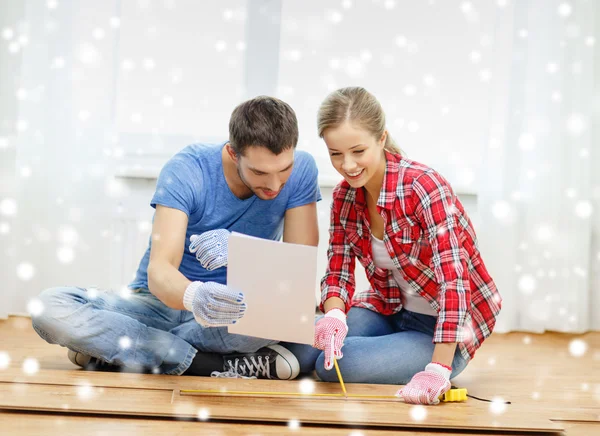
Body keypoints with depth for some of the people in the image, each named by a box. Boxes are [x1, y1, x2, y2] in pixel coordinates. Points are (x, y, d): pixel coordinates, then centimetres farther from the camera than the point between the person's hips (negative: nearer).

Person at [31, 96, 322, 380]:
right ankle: (219, 366, -27)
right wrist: (192, 296, -52)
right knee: (50, 306, -26)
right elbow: (159, 270, -28)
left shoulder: (301, 170, -13)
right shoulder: (187, 171, -18)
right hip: (163, 302, 0)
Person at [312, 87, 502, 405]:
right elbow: (338, 271, -2)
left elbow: (452, 279, -31)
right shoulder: (345, 195, -3)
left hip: (443, 328, -6)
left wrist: (438, 370, -39)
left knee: (340, 365, -25)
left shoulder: (423, 187, -24)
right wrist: (334, 316, -26)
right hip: (390, 312, 6)